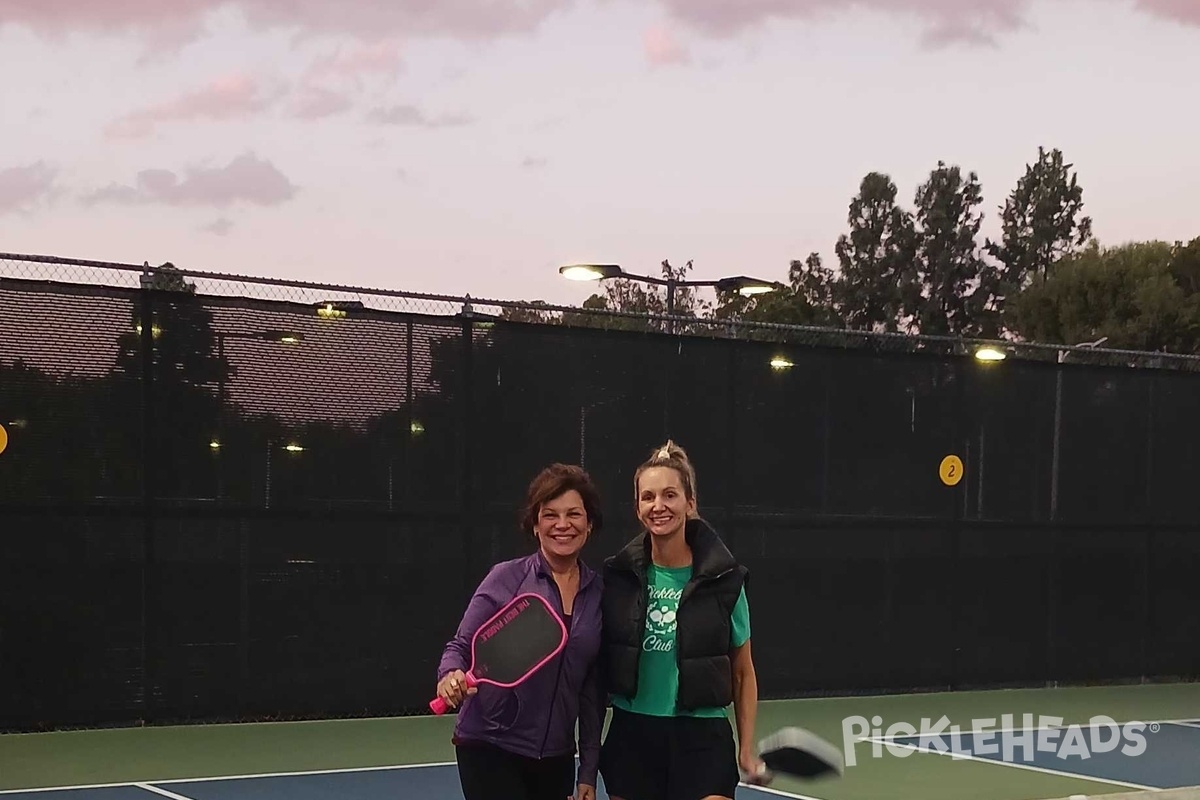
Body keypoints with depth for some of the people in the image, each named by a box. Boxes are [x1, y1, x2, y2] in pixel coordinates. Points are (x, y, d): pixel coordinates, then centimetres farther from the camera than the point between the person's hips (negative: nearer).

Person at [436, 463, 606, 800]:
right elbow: (461, 646, -4)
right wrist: (451, 674, -26)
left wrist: (588, 771, 8)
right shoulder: (506, 578, -6)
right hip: (490, 747, -4)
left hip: (556, 757, 4)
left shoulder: (599, 592, 4)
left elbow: (593, 688, 8)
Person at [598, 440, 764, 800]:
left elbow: (742, 673, 4)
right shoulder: (618, 575, -1)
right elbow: (597, 660, 8)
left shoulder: (724, 579, -5)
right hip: (631, 737, 2)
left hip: (701, 740, -2)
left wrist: (747, 747, 2)